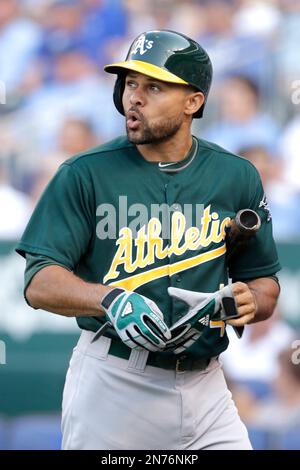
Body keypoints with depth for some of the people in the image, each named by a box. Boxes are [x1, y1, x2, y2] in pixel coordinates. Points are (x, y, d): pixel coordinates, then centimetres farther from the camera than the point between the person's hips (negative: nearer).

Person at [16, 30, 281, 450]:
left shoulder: (237, 177, 6)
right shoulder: (84, 174, -2)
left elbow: (264, 283, 13)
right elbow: (40, 284, -9)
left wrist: (249, 301, -12)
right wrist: (111, 299, -28)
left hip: (204, 387, 3)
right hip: (111, 384, -2)